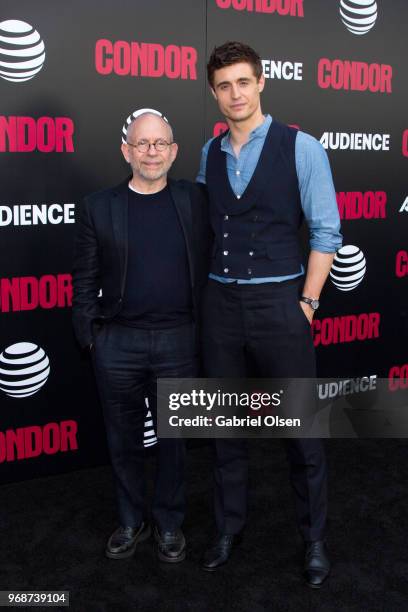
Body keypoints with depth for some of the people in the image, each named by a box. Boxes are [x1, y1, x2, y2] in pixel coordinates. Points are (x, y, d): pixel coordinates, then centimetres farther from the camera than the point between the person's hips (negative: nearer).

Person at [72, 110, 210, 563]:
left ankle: (169, 523, 32)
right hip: (117, 343, 0)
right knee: (123, 441, 13)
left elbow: (206, 266, 5)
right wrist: (89, 335, -1)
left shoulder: (194, 200, 2)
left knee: (173, 439, 13)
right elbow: (85, 280, 3)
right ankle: (131, 521, 33)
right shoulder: (99, 207, 0)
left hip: (177, 340, 0)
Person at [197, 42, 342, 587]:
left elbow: (326, 230, -5)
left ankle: (314, 539, 27)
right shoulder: (209, 154, 9)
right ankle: (229, 528, 32)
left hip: (279, 301, -4)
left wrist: (307, 302, -9)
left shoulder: (301, 147, -4)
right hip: (220, 303, 4)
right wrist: (206, 291, 8)